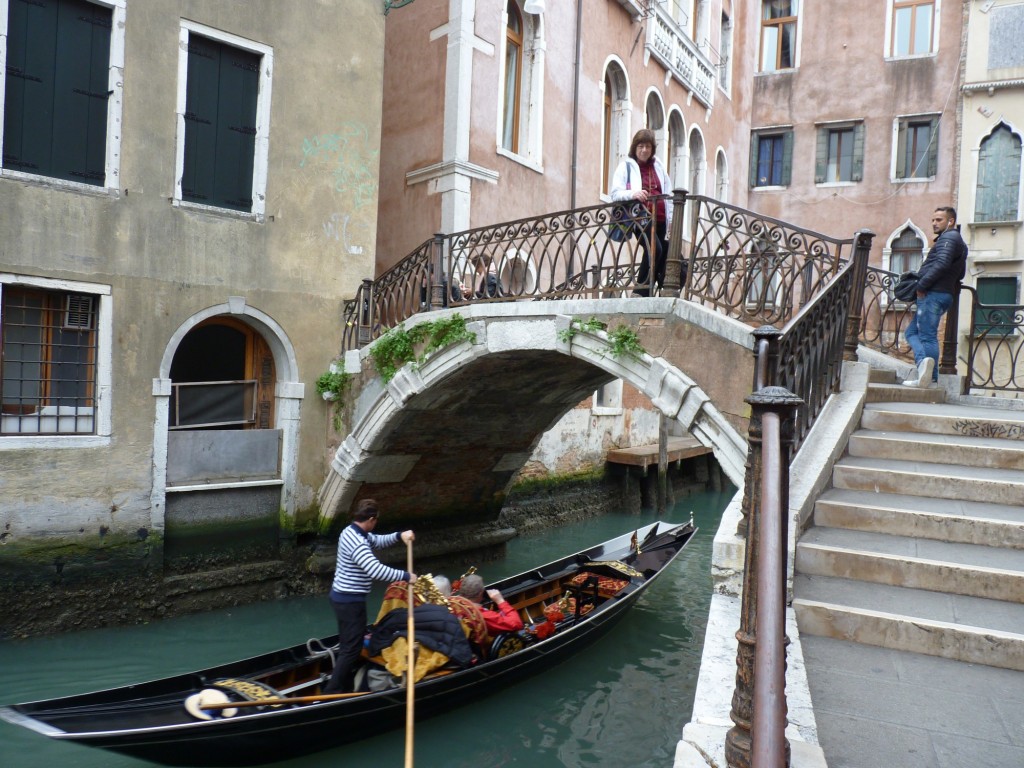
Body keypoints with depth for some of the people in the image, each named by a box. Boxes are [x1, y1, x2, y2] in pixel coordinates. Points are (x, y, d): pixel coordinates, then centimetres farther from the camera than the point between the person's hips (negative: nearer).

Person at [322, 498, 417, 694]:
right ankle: (332, 693, 5)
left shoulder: (352, 531, 6)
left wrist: (399, 535, 0)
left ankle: (343, 688, 31)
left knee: (348, 645, 20)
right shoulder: (357, 542, -26)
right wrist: (406, 576, -24)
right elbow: (376, 570, -34)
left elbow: (378, 540, 19)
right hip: (350, 602, -10)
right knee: (352, 648, -1)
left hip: (341, 597, 10)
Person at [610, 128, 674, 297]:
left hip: (659, 219, 6)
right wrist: (632, 194, -20)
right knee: (654, 248, -29)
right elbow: (615, 193, 1)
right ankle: (641, 291, -24)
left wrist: (671, 218, 9)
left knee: (664, 254, -4)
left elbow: (668, 193, 22)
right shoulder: (626, 166, 11)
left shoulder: (658, 166, 24)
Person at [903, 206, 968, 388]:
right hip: (945, 294, 10)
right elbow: (960, 273, 28)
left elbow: (942, 264, -21)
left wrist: (922, 285, -18)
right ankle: (926, 369, -2)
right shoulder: (959, 242, 26)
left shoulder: (949, 237, -6)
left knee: (928, 336, -10)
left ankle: (932, 379, -15)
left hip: (933, 294, -10)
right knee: (912, 331, 10)